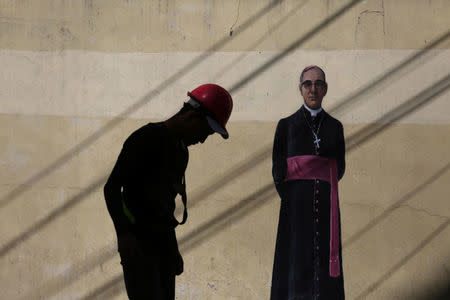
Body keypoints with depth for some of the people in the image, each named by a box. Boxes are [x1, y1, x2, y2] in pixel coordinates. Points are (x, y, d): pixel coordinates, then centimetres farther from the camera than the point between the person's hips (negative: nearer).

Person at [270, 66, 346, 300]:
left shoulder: (335, 127, 13)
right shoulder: (286, 126, 6)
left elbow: (339, 170, 12)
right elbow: (278, 172, 1)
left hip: (326, 209, 2)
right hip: (296, 208, -2)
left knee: (324, 271, -4)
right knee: (296, 270, -9)